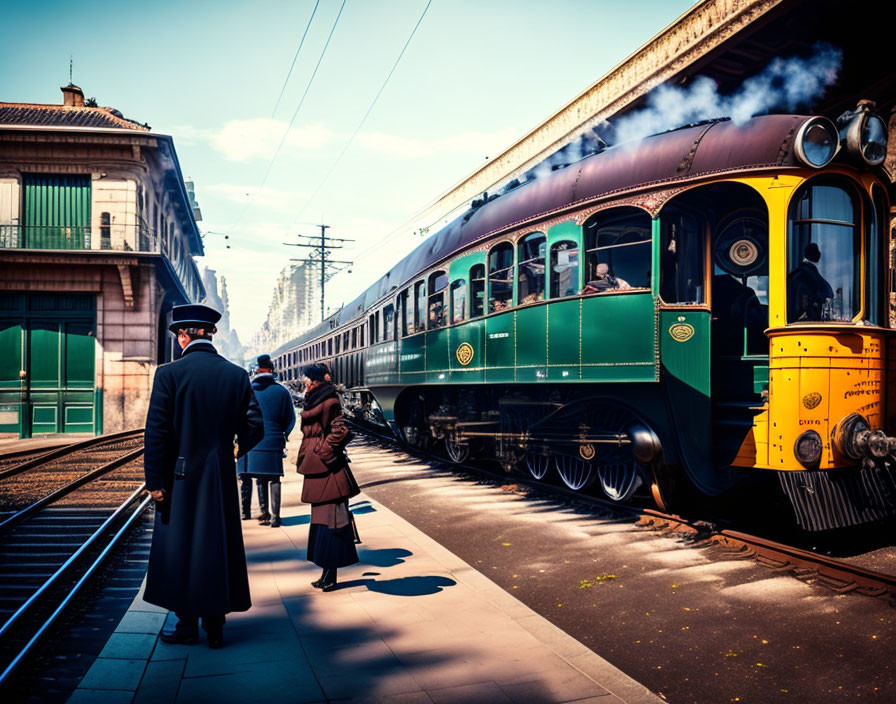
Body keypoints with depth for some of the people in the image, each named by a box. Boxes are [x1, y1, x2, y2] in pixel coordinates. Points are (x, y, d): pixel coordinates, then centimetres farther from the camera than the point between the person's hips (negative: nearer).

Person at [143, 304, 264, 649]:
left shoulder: (169, 373, -9)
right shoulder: (237, 374, -1)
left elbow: (156, 431, -11)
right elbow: (254, 428, 1)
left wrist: (155, 481, -6)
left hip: (180, 477, -2)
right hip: (221, 478, 3)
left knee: (178, 548, 10)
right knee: (217, 548, 11)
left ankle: (187, 625, 19)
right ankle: (215, 626, 19)